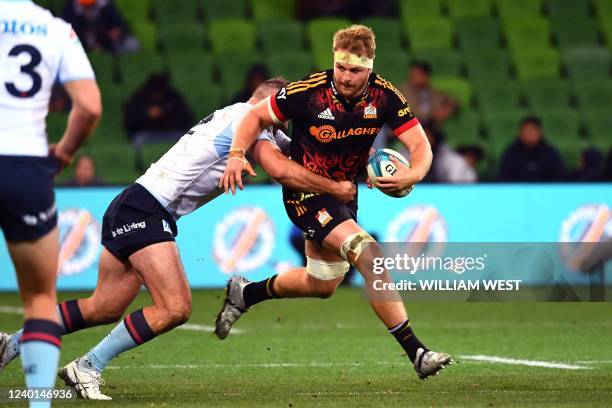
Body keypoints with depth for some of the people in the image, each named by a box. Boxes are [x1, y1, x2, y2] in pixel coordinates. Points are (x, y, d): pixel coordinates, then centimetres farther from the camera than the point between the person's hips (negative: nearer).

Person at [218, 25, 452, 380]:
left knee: (321, 285, 22)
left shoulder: (384, 96, -14)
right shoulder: (309, 92, -23)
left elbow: (421, 145, -15)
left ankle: (245, 294, 44)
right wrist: (237, 154, -25)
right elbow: (257, 115, -10)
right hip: (306, 192, -6)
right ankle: (415, 351, -23)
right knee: (370, 257, -25)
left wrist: (414, 173, -36)